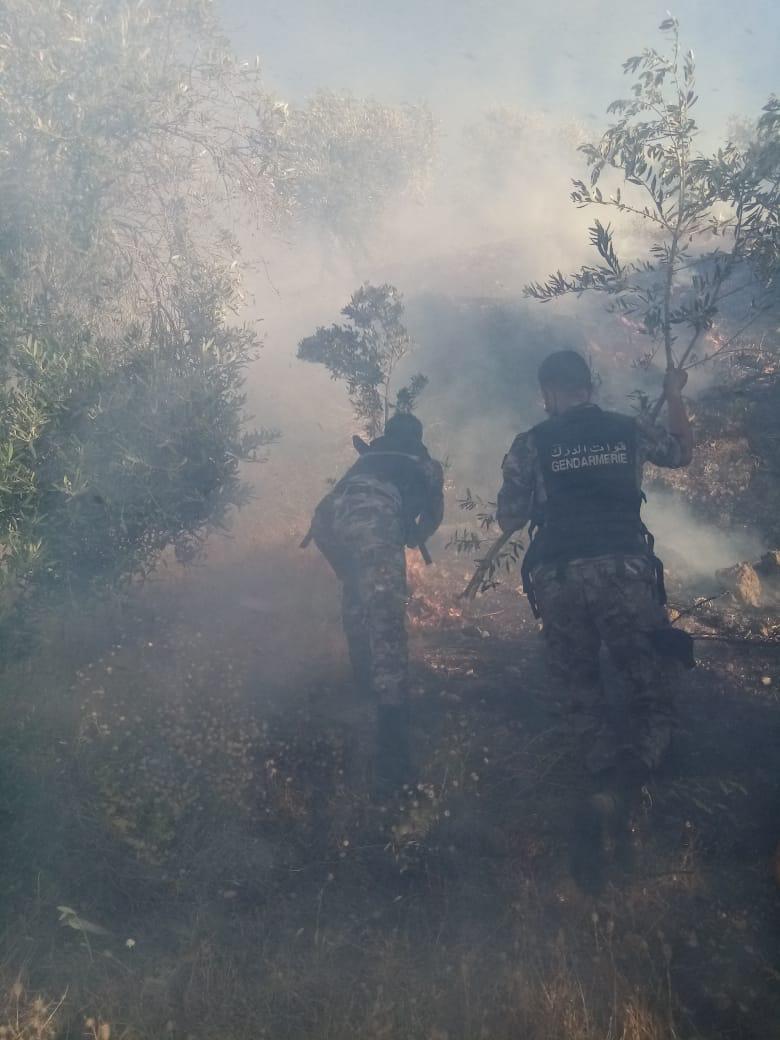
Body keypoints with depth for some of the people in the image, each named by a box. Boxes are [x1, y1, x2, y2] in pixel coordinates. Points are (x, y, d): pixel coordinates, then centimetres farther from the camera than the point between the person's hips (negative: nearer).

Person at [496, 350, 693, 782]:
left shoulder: (529, 445, 4)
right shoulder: (630, 429, 8)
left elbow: (508, 520, 6)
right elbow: (682, 452, 27)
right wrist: (674, 396, 39)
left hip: (557, 576, 0)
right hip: (624, 569, 0)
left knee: (576, 676, 16)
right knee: (646, 670, 11)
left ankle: (602, 751, 6)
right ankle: (646, 750, -3)